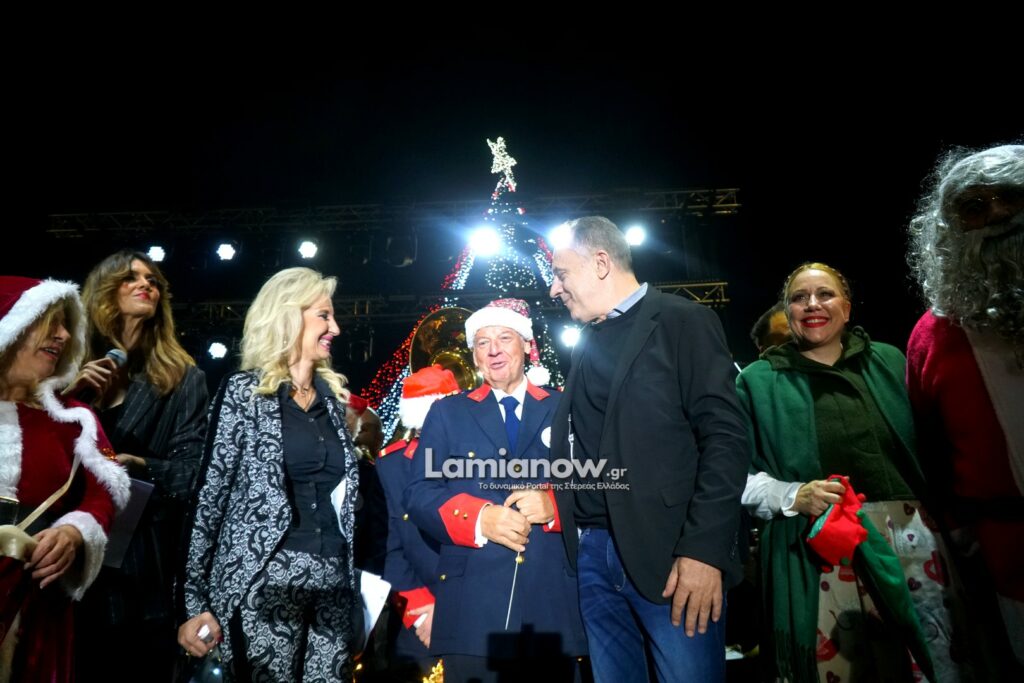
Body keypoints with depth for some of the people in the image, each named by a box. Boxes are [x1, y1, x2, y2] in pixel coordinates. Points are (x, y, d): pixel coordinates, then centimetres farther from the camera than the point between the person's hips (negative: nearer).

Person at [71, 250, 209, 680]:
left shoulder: (183, 378, 1)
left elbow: (191, 470, -7)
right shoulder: (72, 370, 8)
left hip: (150, 563, -2)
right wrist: (69, 396, -9)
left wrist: (140, 466, -23)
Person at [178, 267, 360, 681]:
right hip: (267, 580, -5)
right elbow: (210, 493, -6)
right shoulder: (243, 391, -3)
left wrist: (354, 583, 12)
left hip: (334, 582, 5)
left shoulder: (333, 395, 12)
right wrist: (196, 600, -9)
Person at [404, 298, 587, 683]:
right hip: (472, 602, 0)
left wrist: (555, 504, -16)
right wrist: (480, 518, -16)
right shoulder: (447, 412, 8)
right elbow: (418, 496, 1)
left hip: (555, 599, 1)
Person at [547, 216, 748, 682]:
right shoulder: (586, 343, 17)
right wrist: (547, 499, 1)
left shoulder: (682, 322, -3)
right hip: (593, 552, 6)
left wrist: (703, 548, -17)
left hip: (668, 553, -5)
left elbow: (724, 436, -11)